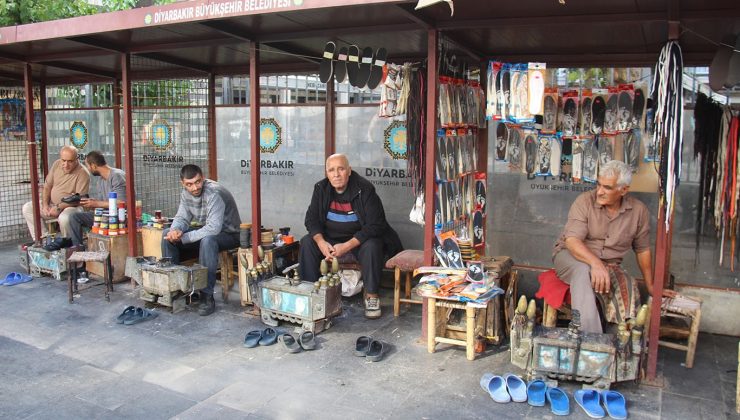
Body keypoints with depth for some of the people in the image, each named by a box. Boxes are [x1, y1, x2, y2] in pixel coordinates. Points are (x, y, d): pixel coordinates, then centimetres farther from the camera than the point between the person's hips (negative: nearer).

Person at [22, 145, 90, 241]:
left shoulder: (83, 174, -18)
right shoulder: (56, 164, 2)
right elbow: (47, 187, 9)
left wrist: (59, 207, -25)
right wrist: (45, 204, -5)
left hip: (71, 207, -7)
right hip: (51, 204, 7)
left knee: (64, 218, -37)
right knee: (27, 208, -5)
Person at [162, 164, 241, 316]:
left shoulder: (214, 193, -29)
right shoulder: (186, 193, -4)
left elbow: (214, 228, -36)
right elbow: (182, 218, 0)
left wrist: (183, 237, -33)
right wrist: (175, 230, -25)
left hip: (228, 234, -8)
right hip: (205, 231, 8)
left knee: (207, 240, -39)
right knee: (167, 234, -3)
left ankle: (207, 296, -30)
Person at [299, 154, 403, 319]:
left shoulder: (364, 189, -18)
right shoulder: (321, 188, -4)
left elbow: (375, 225, -22)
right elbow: (311, 219, -1)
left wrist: (347, 246, -30)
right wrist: (321, 242, -22)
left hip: (360, 238, -4)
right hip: (330, 237, 4)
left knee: (372, 247, -34)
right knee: (307, 242, -18)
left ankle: (371, 294, -18)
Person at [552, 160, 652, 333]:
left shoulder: (639, 210, -2)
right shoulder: (585, 201, -12)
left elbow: (643, 250, 10)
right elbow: (572, 241, -22)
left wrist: (650, 285, 13)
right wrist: (595, 263, -38)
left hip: (609, 265, 3)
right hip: (571, 256, -3)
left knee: (628, 289, -27)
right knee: (583, 270, -37)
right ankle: (588, 337, -41)